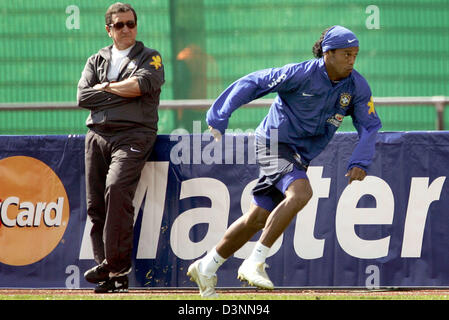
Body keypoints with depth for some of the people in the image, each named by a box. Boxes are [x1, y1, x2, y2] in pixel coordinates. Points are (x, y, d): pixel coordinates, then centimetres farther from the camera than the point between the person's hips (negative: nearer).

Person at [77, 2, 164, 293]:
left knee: (116, 189, -26)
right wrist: (123, 91, -1)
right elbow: (83, 97, 5)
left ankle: (116, 266, -26)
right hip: (98, 136, 5)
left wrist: (105, 87, 1)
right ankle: (110, 278, -2)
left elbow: (141, 84, -10)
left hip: (133, 135, -4)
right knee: (96, 204, -4)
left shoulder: (150, 58, 12)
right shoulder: (96, 61, 21)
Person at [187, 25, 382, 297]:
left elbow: (370, 125, -3)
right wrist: (219, 119, -19)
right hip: (274, 144, -7)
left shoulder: (357, 86, -5)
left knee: (258, 219, 11)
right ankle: (255, 262, -28)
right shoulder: (301, 74, -21)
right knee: (301, 192, -31)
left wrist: (360, 163, -20)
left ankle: (207, 267, 25)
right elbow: (253, 83, -16)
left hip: (301, 156, 7)